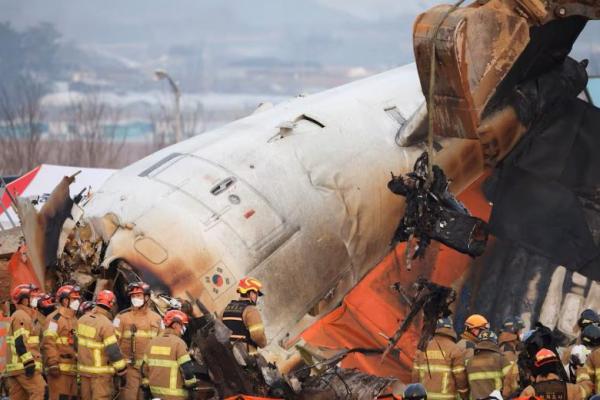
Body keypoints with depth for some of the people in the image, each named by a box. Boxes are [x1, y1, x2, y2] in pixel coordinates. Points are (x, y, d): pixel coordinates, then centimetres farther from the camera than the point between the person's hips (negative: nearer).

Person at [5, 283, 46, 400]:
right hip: (23, 365, -10)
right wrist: (28, 362, -23)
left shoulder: (27, 316, 24)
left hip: (16, 366, 10)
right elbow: (20, 342, -19)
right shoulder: (21, 316, -9)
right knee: (38, 390, -15)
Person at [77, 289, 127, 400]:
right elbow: (114, 351, -19)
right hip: (100, 373, -7)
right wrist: (122, 373, -11)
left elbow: (77, 343, 15)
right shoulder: (106, 324, -19)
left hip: (84, 369, 7)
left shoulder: (82, 320, 5)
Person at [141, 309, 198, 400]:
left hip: (155, 390, 7)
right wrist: (191, 385, -3)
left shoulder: (152, 342, 10)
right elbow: (187, 368, -15)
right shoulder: (178, 343, -12)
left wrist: (146, 387, 21)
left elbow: (145, 367, 14)